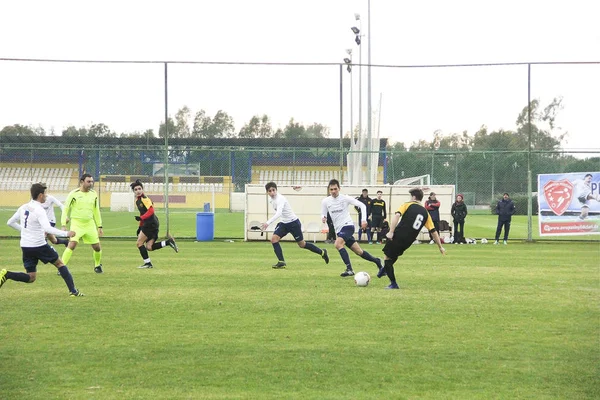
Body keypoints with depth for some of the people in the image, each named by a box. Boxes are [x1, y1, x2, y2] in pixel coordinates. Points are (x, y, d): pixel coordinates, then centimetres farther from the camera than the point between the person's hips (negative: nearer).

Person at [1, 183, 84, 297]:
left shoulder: (23, 207, 7)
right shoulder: (39, 210, -16)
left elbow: (10, 222, 16)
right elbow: (47, 228, -29)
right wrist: (66, 234, -23)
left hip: (25, 246, 6)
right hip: (39, 245, -6)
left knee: (31, 278, 10)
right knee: (60, 263, 14)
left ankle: (6, 275, -12)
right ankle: (73, 291, 9)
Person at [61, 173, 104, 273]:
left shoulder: (93, 194, 6)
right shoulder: (74, 194, -8)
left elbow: (96, 211, 16)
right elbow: (65, 209, -5)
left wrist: (99, 226, 16)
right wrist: (64, 225, -12)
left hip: (90, 224, 4)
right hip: (76, 224, -4)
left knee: (97, 247, 5)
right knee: (72, 245, -21)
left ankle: (98, 265, 32)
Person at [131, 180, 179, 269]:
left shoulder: (144, 199, -11)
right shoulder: (137, 200, 18)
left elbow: (151, 211, -22)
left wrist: (141, 218, -31)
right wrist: (140, 227, 26)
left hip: (151, 223, -9)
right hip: (147, 224, 9)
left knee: (139, 243, -5)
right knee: (149, 247, 1)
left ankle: (147, 263, 0)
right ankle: (169, 242, 4)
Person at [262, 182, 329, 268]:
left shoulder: (280, 199, -27)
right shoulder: (271, 200, 0)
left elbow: (279, 213, -42)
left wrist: (268, 223, -52)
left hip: (293, 223, -7)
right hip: (284, 223, 7)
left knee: (302, 244, 6)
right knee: (274, 239, -14)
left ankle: (322, 252, 27)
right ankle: (281, 262, -10)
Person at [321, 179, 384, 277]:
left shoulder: (345, 198, -6)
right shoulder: (325, 202, 5)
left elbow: (362, 205, -3)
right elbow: (323, 214, 15)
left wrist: (364, 219, -12)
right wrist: (323, 218, -10)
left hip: (347, 225, -6)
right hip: (339, 229, 6)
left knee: (338, 244, -29)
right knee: (358, 252, 9)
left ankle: (349, 269, -29)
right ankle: (377, 262, 26)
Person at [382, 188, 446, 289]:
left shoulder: (407, 205, 2)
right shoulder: (425, 213, 14)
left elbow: (397, 215, -16)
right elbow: (433, 231, 12)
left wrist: (391, 232, -20)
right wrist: (440, 247, 17)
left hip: (398, 236, -5)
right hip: (408, 242, 5)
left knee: (387, 258, 6)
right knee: (394, 256, 29)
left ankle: (393, 284, 2)